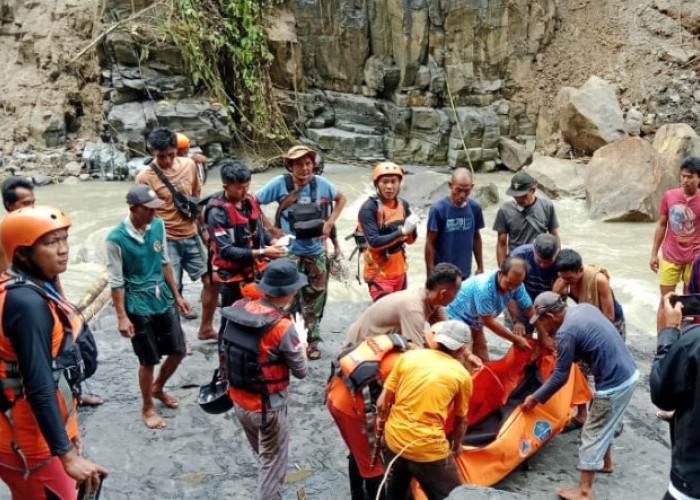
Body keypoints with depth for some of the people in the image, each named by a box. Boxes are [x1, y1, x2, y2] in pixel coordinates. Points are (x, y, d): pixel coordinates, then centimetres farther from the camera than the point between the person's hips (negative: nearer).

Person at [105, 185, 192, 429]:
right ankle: (148, 408, 28)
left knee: (178, 351, 13)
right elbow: (116, 282, -13)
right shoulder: (116, 238, -18)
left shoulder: (158, 226, -2)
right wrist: (122, 317, -14)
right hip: (138, 305, -6)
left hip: (163, 299, 6)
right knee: (148, 361, 6)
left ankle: (157, 388, 41)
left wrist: (177, 295, 13)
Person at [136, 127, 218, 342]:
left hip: (191, 236, 6)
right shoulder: (145, 177, -14)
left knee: (212, 280, 9)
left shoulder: (189, 165, 0)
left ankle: (206, 328, 27)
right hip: (166, 241, -5)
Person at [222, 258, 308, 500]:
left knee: (263, 456, 32)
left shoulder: (237, 308, -11)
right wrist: (300, 346, 4)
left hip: (239, 400, 7)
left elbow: (226, 349, 3)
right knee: (273, 464, 16)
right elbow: (300, 371, -15)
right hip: (268, 408, -6)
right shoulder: (283, 327, -26)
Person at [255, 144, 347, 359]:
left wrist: (330, 222, -1)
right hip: (289, 253, -3)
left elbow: (341, 199, 12)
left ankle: (313, 341, 29)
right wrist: (272, 229, -9)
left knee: (315, 299, 13)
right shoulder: (280, 184, -12)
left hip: (316, 253, 3)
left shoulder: (321, 183, -5)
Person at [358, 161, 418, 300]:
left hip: (399, 270, 7)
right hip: (379, 272, -7)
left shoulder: (403, 204, 1)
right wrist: (402, 231, -28)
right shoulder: (369, 208, -17)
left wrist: (411, 228, -16)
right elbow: (374, 242, -25)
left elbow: (410, 240, 5)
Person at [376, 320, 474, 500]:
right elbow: (461, 420, 14)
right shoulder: (462, 374, 0)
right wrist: (456, 446, 33)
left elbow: (382, 404, 3)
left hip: (394, 439, 4)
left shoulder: (408, 356, 4)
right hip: (429, 449, -4)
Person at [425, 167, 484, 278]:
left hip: (465, 274, 4)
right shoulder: (438, 209, -15)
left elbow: (476, 238, 11)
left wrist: (480, 267, 14)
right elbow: (430, 243, -10)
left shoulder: (475, 208, -2)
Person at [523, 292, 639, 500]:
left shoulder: (566, 333, -20)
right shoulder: (584, 307, 4)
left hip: (614, 384, -9)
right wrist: (562, 347, 15)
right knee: (604, 424, 28)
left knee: (592, 434, 3)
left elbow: (560, 377, -12)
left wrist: (535, 398, -1)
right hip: (629, 373, 9)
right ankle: (606, 462, 47)